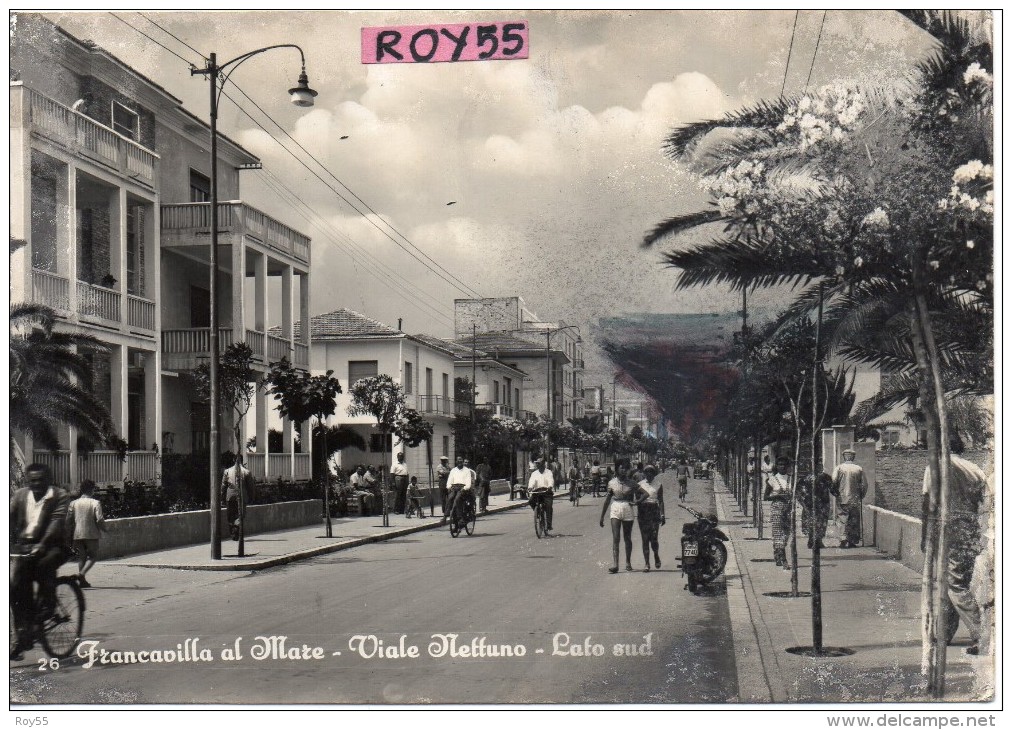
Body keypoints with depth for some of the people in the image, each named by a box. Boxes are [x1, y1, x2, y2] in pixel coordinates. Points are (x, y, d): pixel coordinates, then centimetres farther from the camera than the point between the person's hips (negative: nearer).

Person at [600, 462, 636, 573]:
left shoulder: (631, 483, 3)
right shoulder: (612, 483, 3)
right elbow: (607, 500, 7)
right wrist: (602, 516, 7)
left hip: (628, 510, 1)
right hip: (615, 510, -1)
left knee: (627, 538, 10)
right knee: (615, 538, -11)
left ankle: (628, 562, 25)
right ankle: (615, 565, -17)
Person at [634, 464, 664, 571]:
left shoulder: (658, 485, 8)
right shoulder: (640, 485, 8)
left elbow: (661, 501, 7)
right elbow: (635, 500, 7)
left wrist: (662, 515, 0)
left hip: (655, 511, -1)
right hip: (643, 512, 1)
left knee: (653, 538, -9)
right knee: (645, 539, -1)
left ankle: (656, 555, 21)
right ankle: (647, 564, 2)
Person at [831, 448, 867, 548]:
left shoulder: (839, 467, -4)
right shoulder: (859, 469, 2)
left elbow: (833, 482, -11)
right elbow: (864, 485, 2)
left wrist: (836, 493, 4)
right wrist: (861, 496, 16)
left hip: (842, 499, -1)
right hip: (855, 500, 1)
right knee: (854, 521, 9)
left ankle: (843, 540, -9)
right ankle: (852, 542, 10)